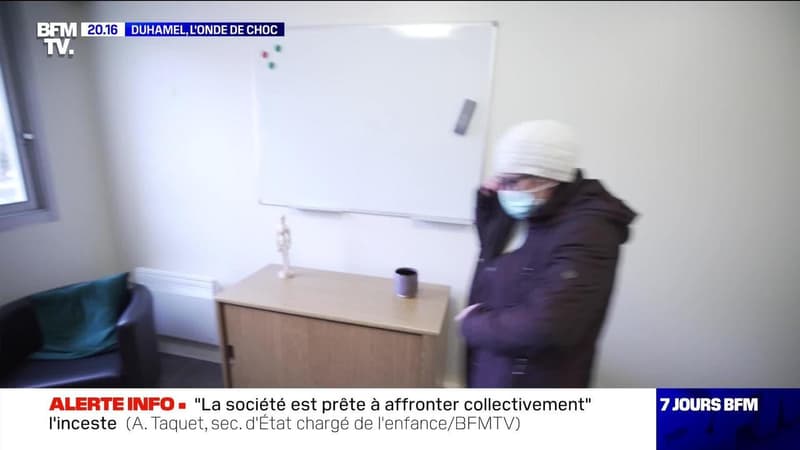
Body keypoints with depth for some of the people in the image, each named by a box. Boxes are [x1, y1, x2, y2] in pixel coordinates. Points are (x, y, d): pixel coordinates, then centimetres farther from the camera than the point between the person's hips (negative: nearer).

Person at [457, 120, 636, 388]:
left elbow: (545, 326, -36)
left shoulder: (585, 232, -27)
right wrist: (487, 202, 0)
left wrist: (473, 323, -20)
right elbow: (495, 248, 19)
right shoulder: (524, 214, 0)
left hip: (533, 387, -8)